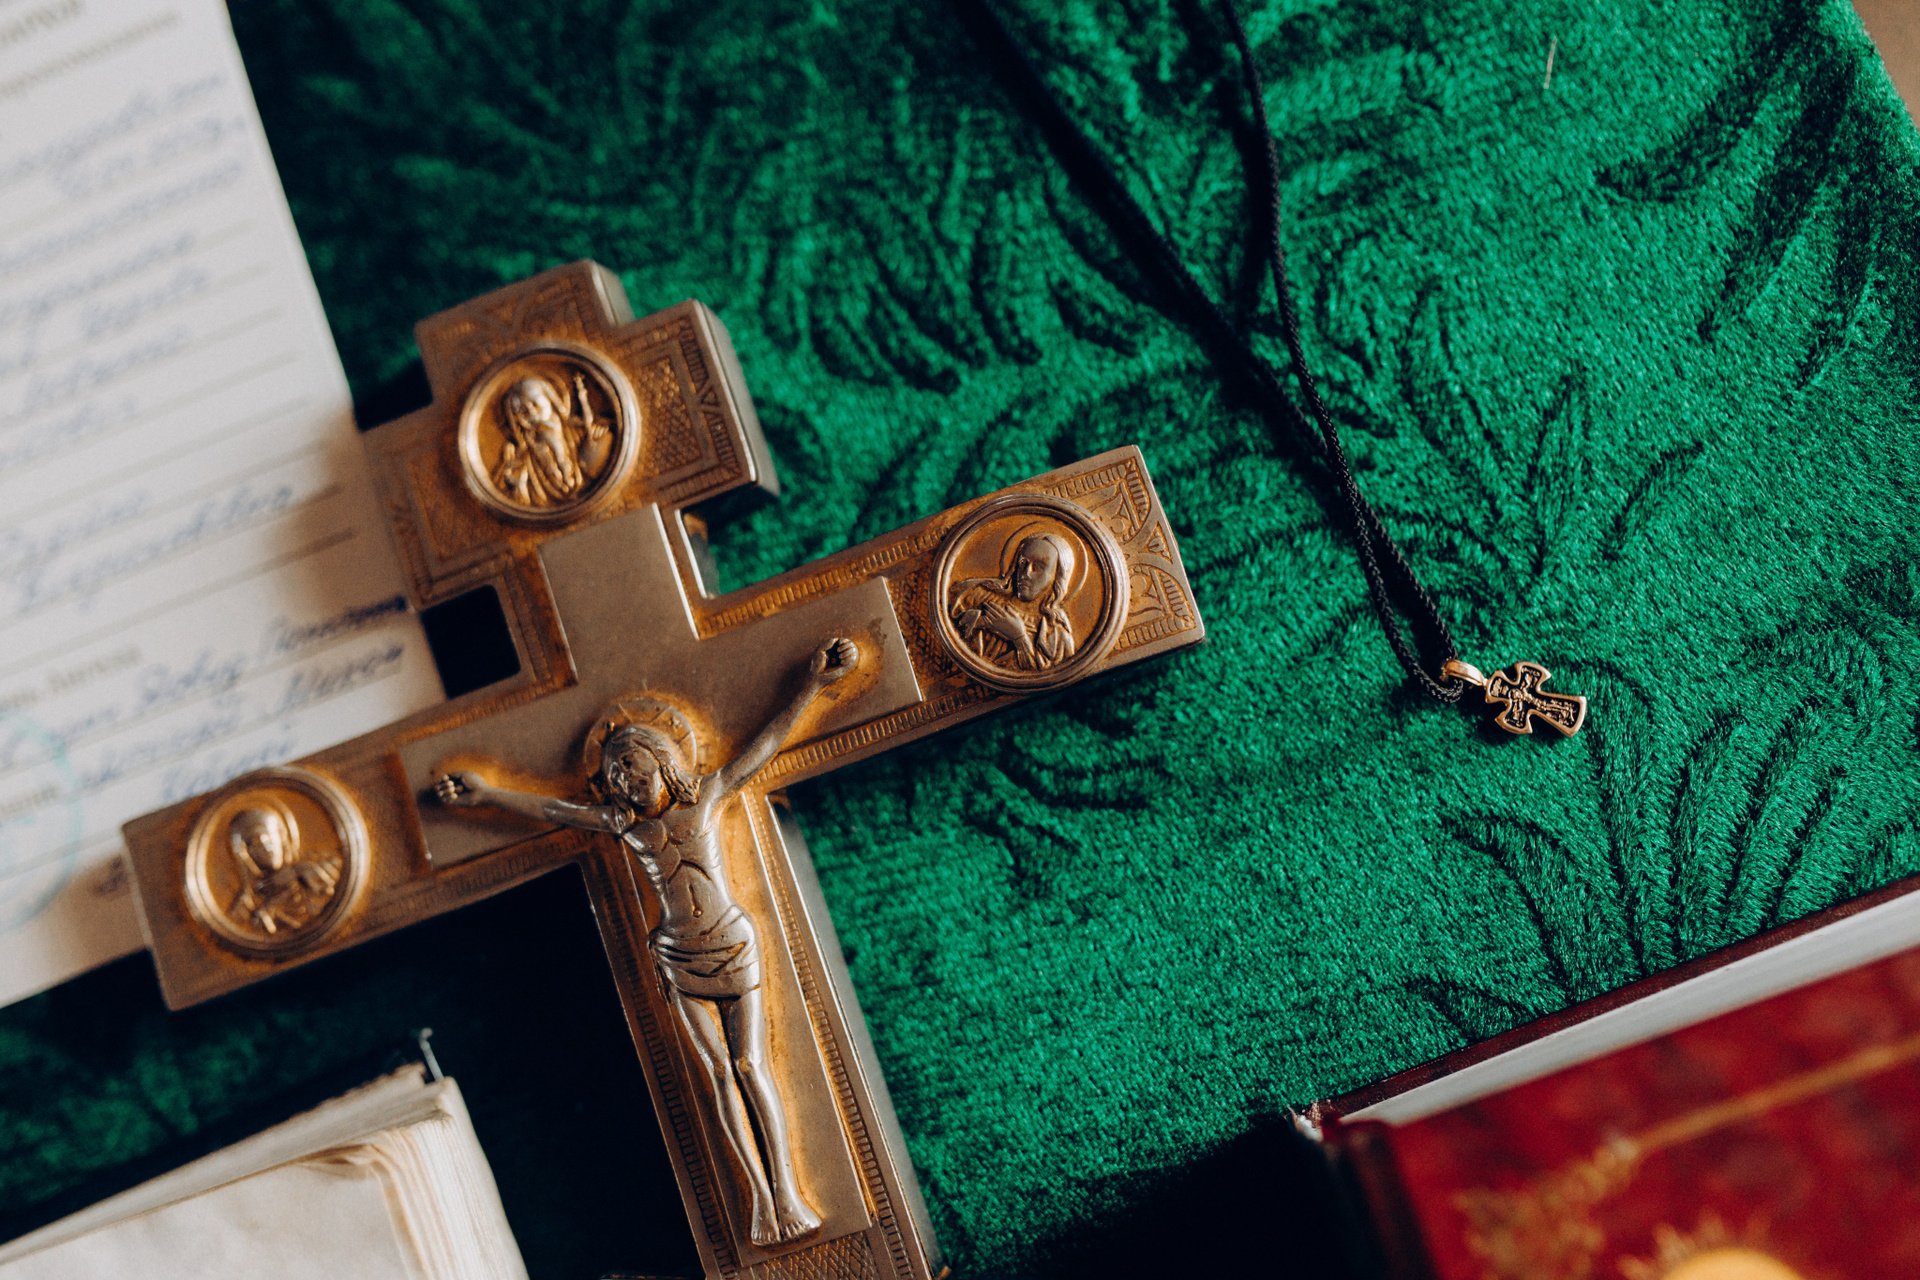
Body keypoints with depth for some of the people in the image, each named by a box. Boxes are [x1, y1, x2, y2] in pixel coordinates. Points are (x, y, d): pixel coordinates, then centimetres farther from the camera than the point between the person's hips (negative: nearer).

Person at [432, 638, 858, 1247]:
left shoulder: (706, 796, -2)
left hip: (732, 945, -2)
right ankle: (758, 1191, 2)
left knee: (750, 1064, -7)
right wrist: (485, 793, 19)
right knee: (719, 1072, 0)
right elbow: (551, 809, 14)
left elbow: (767, 741, 2)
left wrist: (812, 686, 3)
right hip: (678, 958, 2)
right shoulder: (622, 824, 3)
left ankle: (786, 1188, -8)